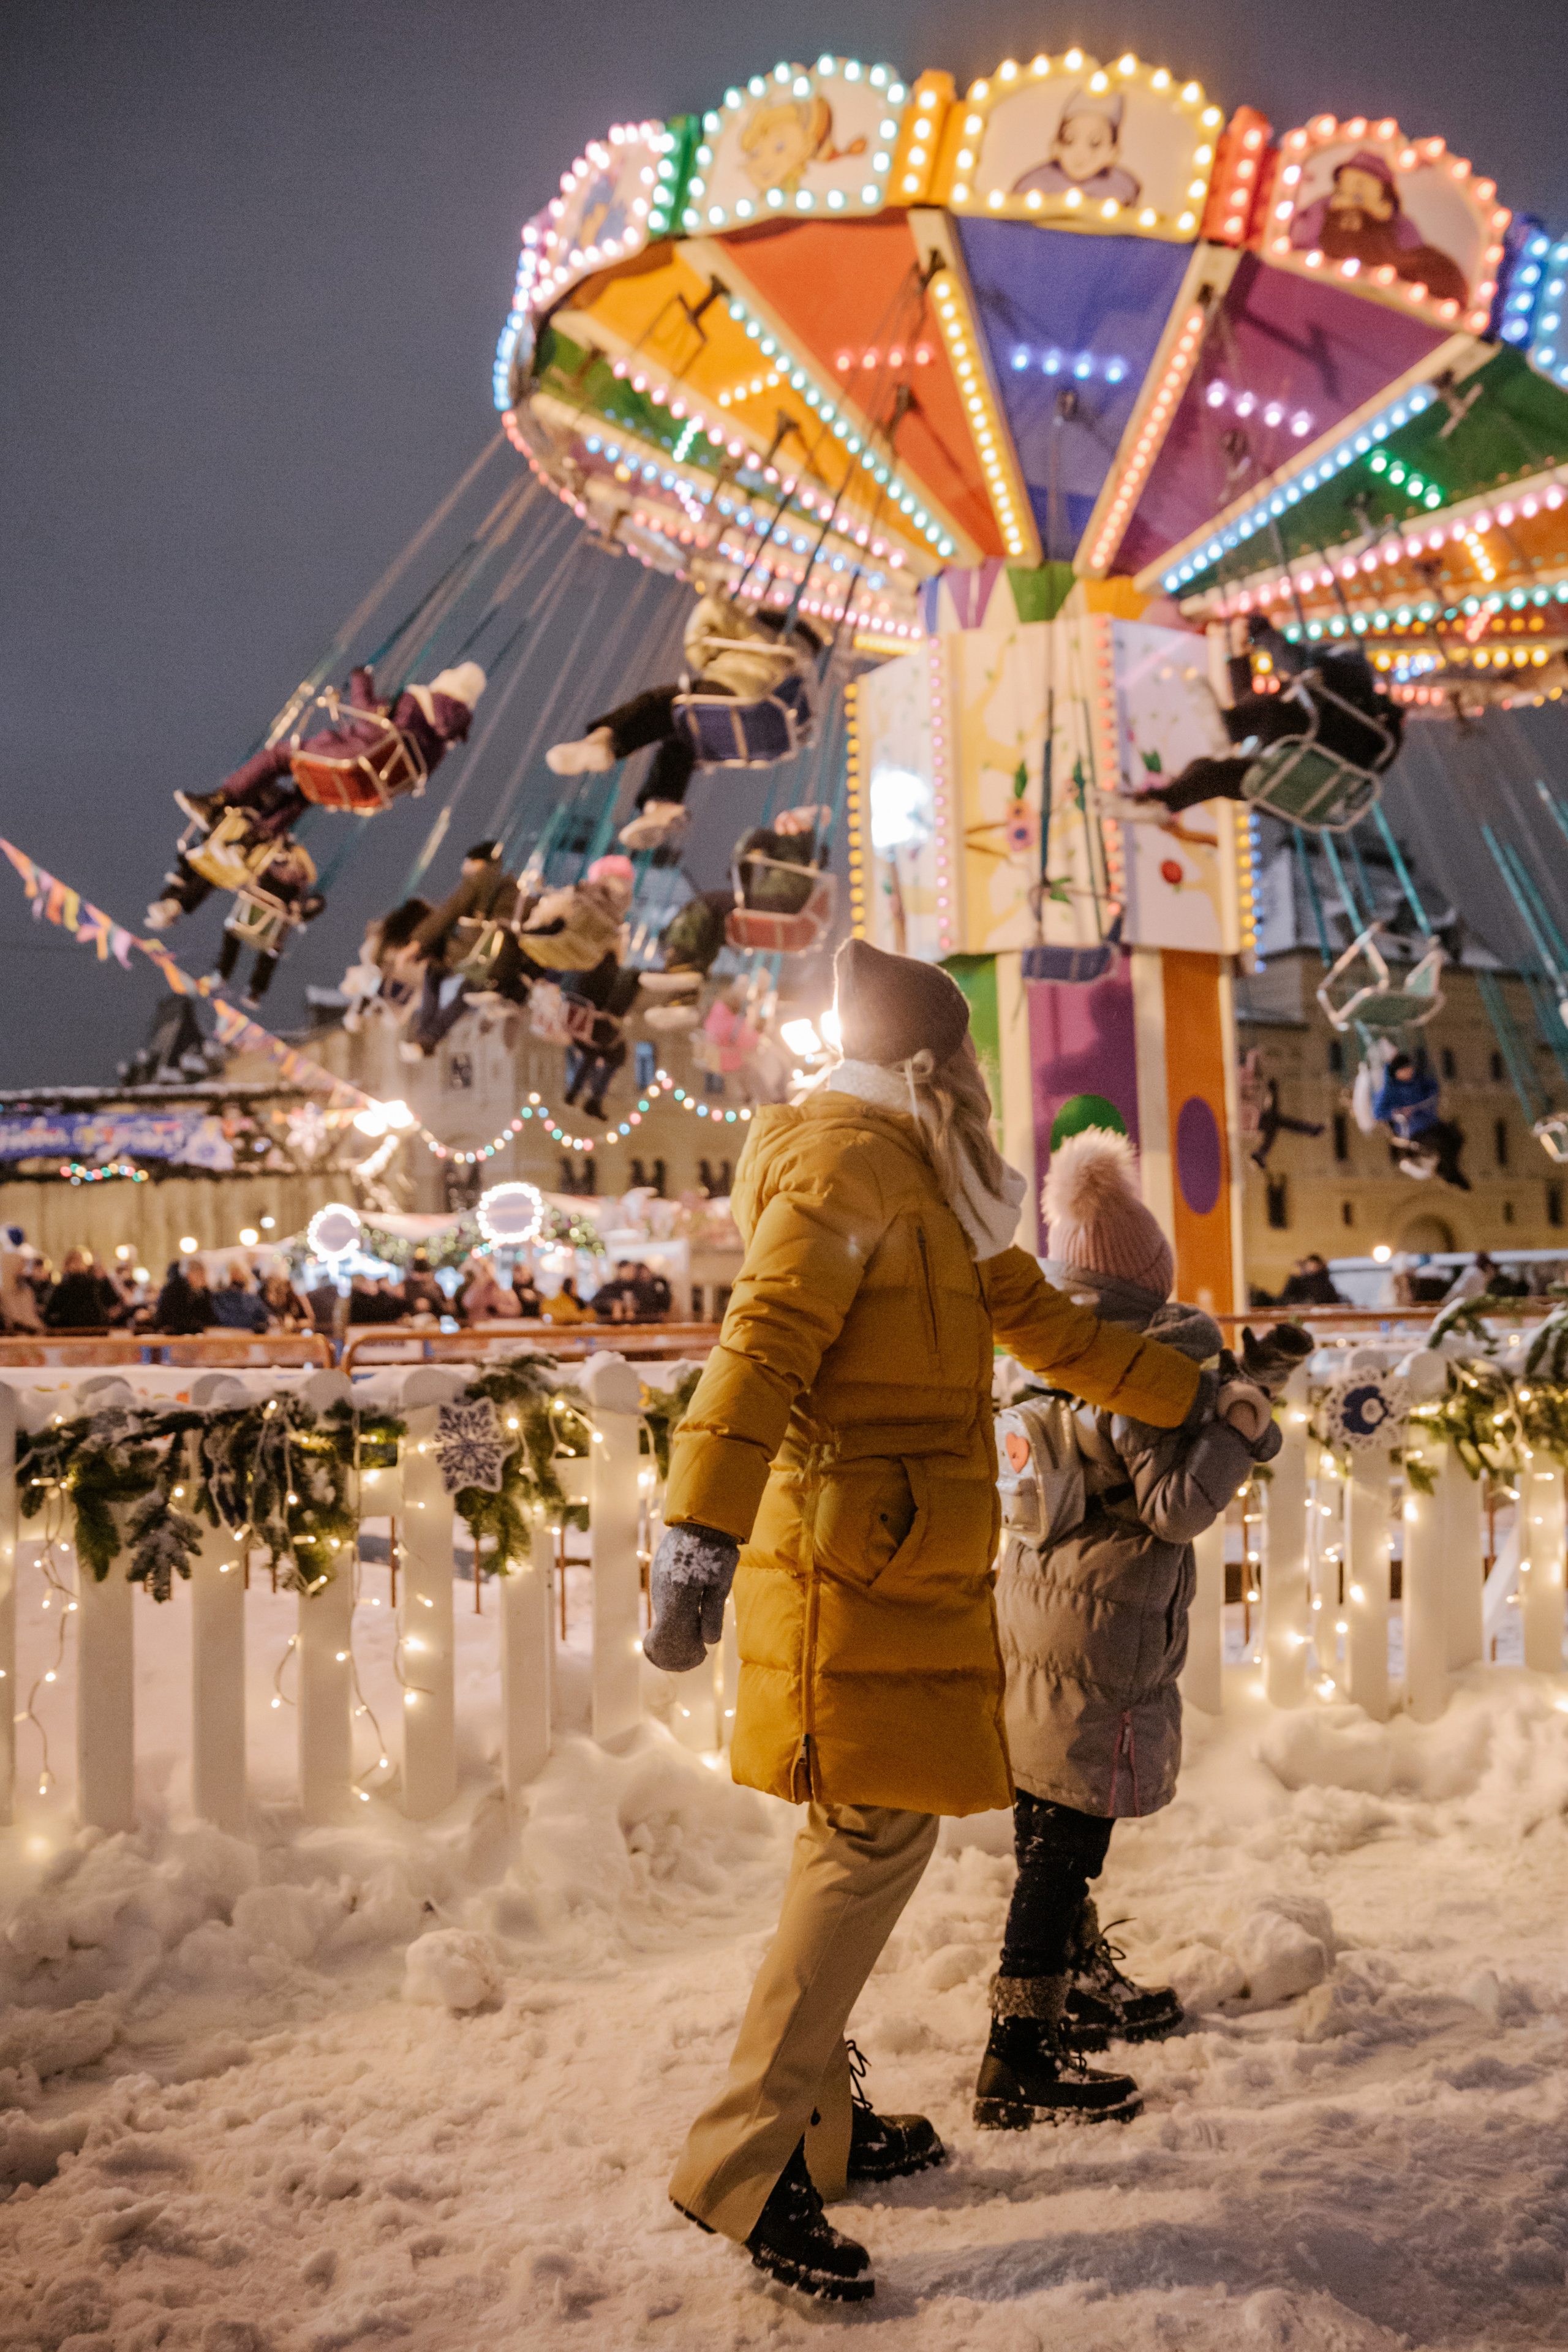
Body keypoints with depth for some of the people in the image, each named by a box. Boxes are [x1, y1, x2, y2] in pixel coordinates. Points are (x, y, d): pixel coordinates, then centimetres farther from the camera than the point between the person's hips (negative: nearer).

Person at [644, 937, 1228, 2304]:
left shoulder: (926, 1190, 20)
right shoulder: (845, 1162, -12)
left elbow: (1047, 1326, 29)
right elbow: (765, 1336, -25)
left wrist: (1195, 1398, 36)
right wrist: (700, 1531, -35)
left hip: (900, 1571, 10)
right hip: (857, 1566, -10)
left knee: (862, 1838, 13)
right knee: (880, 1839, -10)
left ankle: (817, 2125, 24)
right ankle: (744, 2160, -5)